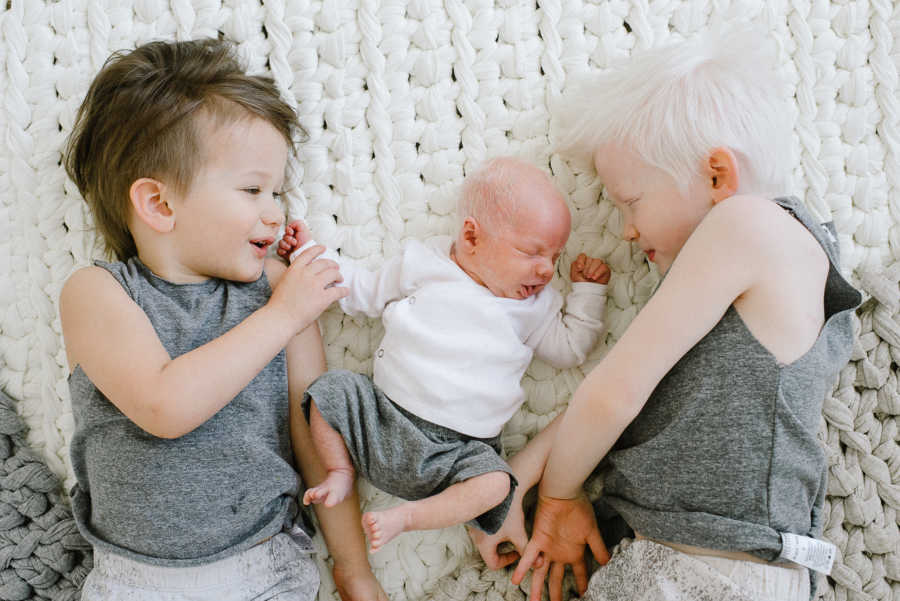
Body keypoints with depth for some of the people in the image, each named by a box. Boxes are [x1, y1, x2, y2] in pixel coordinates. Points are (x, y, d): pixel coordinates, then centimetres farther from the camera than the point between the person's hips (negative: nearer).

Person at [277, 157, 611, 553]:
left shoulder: (535, 303, 7)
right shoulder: (423, 264, 2)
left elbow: (570, 349, 12)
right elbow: (364, 292, 13)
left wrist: (588, 290, 7)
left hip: (460, 448, 0)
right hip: (383, 415, 1)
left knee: (495, 483, -27)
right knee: (331, 390, -16)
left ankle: (405, 517, -13)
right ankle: (341, 472, 4)